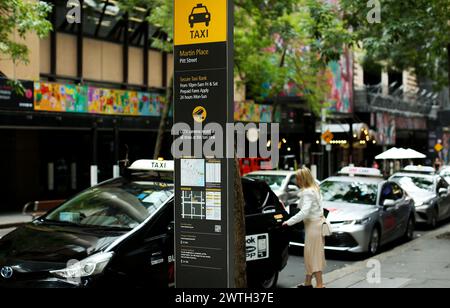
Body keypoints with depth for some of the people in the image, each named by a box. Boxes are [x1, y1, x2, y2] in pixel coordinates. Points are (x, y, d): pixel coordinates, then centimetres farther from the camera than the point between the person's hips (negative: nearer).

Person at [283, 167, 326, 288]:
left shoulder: (307, 192, -19)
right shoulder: (314, 189, 11)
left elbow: (304, 212, -27)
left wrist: (289, 222, -24)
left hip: (313, 224, -10)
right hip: (318, 221, 10)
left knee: (314, 255, -5)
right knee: (310, 254, 14)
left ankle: (319, 284, -3)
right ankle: (308, 282, 22)